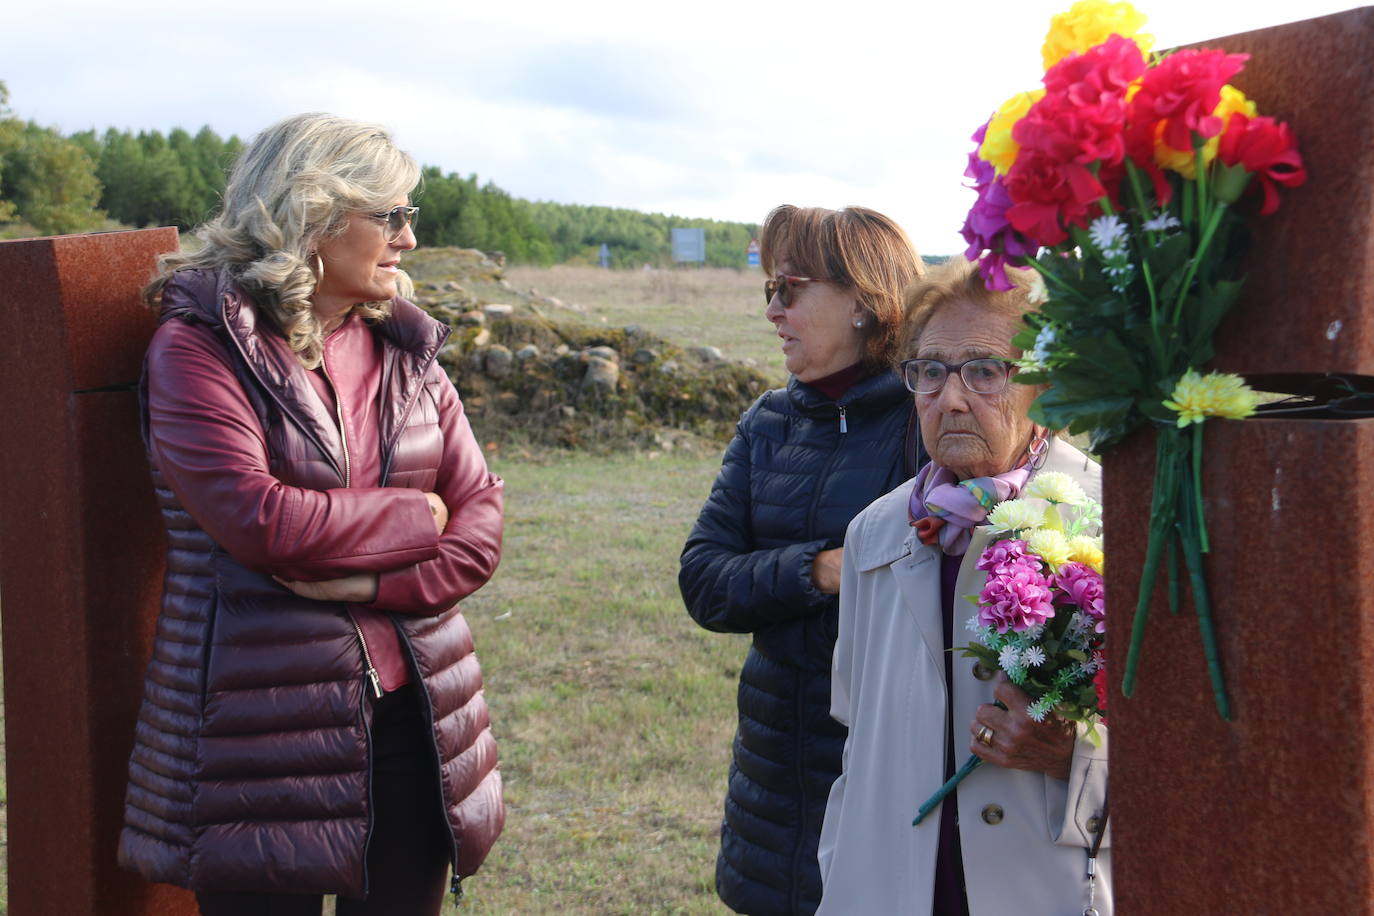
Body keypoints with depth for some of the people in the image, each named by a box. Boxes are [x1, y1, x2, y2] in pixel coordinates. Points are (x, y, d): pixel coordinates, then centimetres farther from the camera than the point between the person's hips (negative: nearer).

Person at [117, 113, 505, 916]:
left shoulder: (405, 352, 9)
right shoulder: (199, 347, -7)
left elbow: (482, 515, 2)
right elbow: (261, 518, -20)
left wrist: (381, 581, -15)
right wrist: (415, 518, -7)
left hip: (411, 720, 5)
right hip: (261, 727, -5)